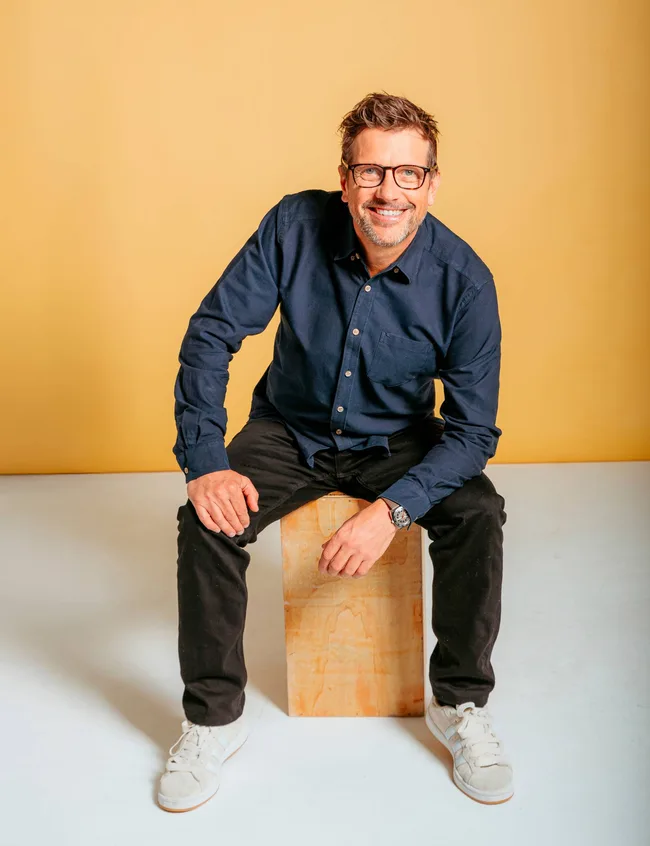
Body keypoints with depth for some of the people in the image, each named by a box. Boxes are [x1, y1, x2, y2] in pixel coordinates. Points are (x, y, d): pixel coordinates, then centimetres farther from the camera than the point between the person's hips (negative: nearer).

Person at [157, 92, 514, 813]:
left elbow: (473, 429, -19)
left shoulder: (463, 280, -20)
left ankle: (460, 705, -3)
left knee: (479, 513, -26)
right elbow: (210, 335, -14)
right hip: (290, 430, 1)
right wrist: (205, 462, -24)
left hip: (398, 442, 0)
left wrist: (391, 510, -34)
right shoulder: (295, 226, -19)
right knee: (205, 517, -24)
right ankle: (214, 718, -4)